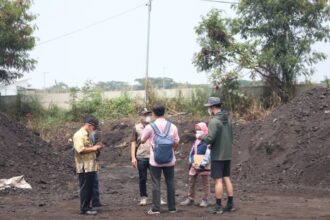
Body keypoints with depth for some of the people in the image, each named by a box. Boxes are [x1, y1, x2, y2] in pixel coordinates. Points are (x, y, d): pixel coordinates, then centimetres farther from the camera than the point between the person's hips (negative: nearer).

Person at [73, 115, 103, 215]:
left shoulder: (87, 135, 18)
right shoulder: (79, 135, -13)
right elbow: (80, 150, -24)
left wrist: (95, 147, 12)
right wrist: (93, 148, -16)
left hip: (90, 167, 9)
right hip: (84, 167, -9)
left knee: (89, 188, 11)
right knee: (85, 188, -4)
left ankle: (87, 207, 17)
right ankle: (84, 208, 1)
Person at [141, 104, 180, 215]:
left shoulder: (150, 127, -9)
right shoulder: (172, 127, -3)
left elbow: (142, 140, 4)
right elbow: (176, 143, 1)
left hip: (155, 161, -2)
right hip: (169, 161, 2)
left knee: (156, 184, 4)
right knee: (170, 183, 11)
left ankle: (155, 208, 2)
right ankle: (172, 207, 16)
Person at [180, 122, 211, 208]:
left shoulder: (207, 143, -10)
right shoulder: (195, 142, 14)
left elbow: (208, 155, -16)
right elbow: (191, 153, 14)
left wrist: (202, 165, -20)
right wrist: (192, 162, -2)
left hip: (203, 166, -7)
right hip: (194, 166, 7)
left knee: (205, 183, 5)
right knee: (191, 182, 9)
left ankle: (205, 200, 11)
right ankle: (190, 199, 18)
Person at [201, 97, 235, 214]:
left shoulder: (214, 121, -17)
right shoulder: (228, 119, 9)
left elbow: (210, 138, -22)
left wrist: (202, 137, 0)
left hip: (217, 156, -7)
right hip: (227, 155, 7)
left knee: (218, 180, -3)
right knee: (227, 178, 12)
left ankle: (218, 207, 0)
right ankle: (230, 204, 14)